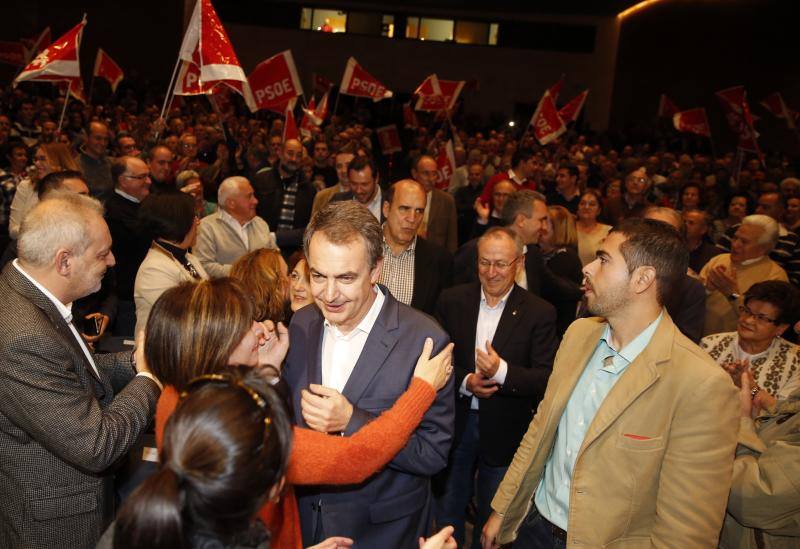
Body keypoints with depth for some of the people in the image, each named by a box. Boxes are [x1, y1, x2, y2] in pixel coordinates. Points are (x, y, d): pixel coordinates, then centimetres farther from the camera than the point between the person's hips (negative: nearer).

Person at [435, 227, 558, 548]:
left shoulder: (539, 313, -10)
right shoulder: (452, 301, -4)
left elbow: (546, 378, -15)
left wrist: (502, 371, -31)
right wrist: (464, 382, -19)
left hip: (504, 432, -1)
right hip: (454, 423, 2)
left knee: (491, 518, 19)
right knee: (447, 509, 20)